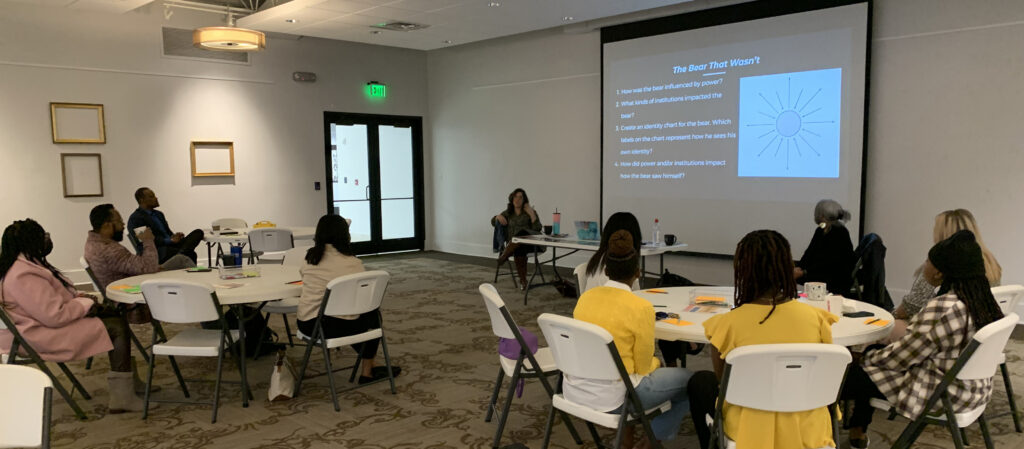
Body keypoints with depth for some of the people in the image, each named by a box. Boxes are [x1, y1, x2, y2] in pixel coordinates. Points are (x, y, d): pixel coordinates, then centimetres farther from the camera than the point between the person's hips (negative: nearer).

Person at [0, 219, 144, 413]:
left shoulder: (27, 264, 9)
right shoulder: (24, 277, -26)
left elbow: (55, 295, 22)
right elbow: (55, 316, -29)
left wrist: (80, 296, 5)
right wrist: (86, 304, -14)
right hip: (41, 336, -11)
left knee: (116, 316, 7)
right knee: (117, 327, -17)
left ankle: (129, 382, 9)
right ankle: (122, 397, -13)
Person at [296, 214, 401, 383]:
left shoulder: (310, 258, 5)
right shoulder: (352, 263, -11)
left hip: (307, 324, 6)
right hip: (340, 326, -6)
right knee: (373, 314, 20)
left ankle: (369, 365, 37)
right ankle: (368, 371, 26)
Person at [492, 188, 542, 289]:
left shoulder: (530, 212, 12)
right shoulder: (508, 212, 21)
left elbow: (538, 229, -1)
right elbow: (493, 222, 25)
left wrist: (532, 214, -8)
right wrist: (498, 217, 3)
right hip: (512, 244, 2)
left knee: (521, 232, -38)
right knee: (519, 250, -37)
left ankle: (504, 256, -34)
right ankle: (523, 280, -35)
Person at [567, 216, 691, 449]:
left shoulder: (586, 296, 0)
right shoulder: (641, 307, -17)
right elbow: (643, 368, -8)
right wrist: (655, 362, 15)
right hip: (609, 399, -6)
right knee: (687, 380, 13)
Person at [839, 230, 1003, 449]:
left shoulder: (942, 309, -28)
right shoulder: (981, 299, 0)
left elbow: (899, 357, -19)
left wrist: (867, 357, 1)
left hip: (939, 394, -9)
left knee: (849, 375, 2)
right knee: (876, 351, 21)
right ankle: (857, 431, 29)